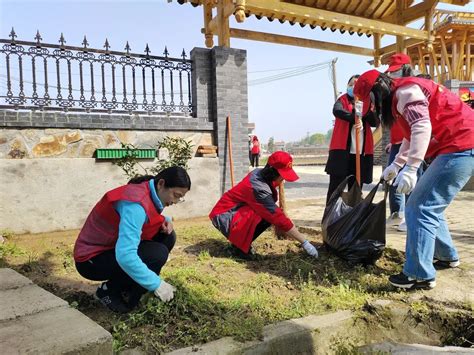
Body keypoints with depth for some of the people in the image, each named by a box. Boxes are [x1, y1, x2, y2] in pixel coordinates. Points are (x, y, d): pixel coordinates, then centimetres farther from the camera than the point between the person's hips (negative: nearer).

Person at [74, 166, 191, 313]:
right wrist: (156, 284, -31)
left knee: (167, 237, -3)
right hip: (91, 259, -9)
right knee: (157, 253, -25)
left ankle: (128, 284, 9)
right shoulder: (137, 204, -31)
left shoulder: (150, 195, -3)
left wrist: (165, 220, -10)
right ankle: (109, 291, -3)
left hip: (113, 247, 9)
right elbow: (125, 256, -38)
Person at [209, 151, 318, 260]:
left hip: (236, 209, 9)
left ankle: (242, 242, 8)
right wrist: (304, 242, -24)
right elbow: (278, 218, -29)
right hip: (223, 215, -8)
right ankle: (239, 248, -8)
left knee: (268, 214, -5)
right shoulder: (259, 188, -30)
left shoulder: (259, 173, -7)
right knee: (260, 214, -30)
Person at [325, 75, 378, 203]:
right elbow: (337, 111, -16)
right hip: (342, 149, -4)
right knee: (335, 187, -4)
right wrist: (355, 118, -28)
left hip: (362, 151, 4)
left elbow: (374, 122, 3)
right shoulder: (342, 100, 8)